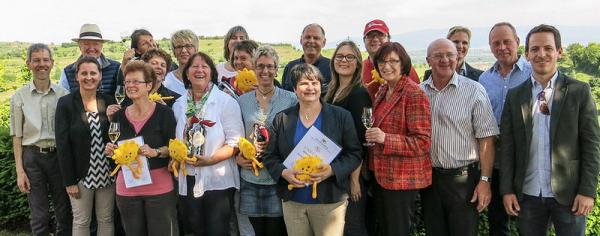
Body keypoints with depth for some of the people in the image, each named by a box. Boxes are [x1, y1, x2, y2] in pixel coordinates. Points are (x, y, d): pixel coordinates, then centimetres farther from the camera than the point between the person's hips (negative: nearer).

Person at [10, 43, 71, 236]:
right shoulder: (20, 96, 0)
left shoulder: (63, 94, 1)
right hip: (32, 157, -1)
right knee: (39, 215, 5)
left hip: (59, 155, 1)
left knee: (64, 212, 8)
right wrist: (20, 171, -2)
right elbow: (17, 136, 2)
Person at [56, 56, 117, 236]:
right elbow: (62, 145, -9)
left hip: (107, 172, 2)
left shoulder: (109, 102, 2)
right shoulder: (65, 103, -6)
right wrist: (69, 180, -10)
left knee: (106, 220, 12)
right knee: (81, 221, 9)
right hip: (80, 174, -2)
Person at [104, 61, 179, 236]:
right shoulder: (118, 114, 4)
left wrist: (155, 152, -22)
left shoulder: (163, 112, -8)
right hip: (127, 189, 4)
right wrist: (111, 151, -6)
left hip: (159, 187, -4)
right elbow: (114, 148, 15)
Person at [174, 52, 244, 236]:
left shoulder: (226, 102, -7)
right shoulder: (179, 105, 8)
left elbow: (235, 141, -12)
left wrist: (211, 159, -22)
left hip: (218, 181, -5)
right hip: (188, 180, 5)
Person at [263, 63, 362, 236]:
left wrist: (332, 170, -17)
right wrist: (284, 172, -12)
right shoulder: (282, 118, 6)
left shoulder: (341, 116, 1)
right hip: (292, 201, 2)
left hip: (330, 201, -2)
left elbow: (354, 154, 0)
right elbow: (270, 156, 8)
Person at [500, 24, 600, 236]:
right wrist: (507, 190, -1)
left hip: (568, 194, -2)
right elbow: (508, 146, 4)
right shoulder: (514, 96, 4)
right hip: (527, 194, 2)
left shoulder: (579, 91, -1)